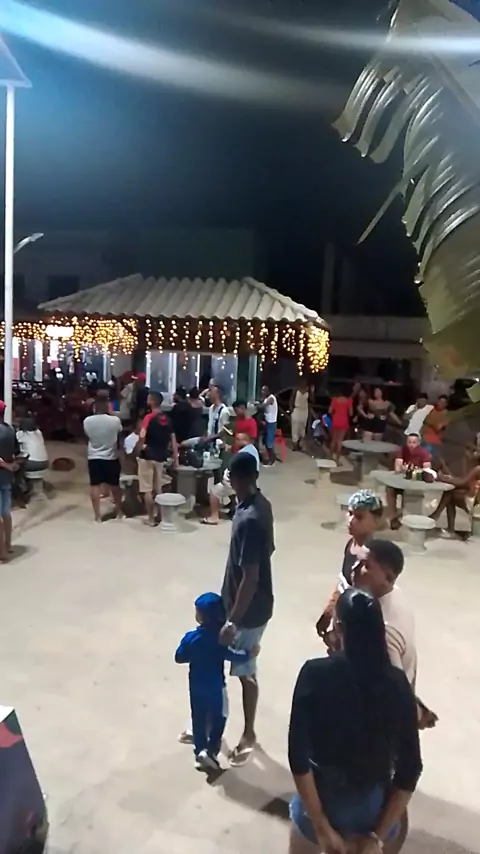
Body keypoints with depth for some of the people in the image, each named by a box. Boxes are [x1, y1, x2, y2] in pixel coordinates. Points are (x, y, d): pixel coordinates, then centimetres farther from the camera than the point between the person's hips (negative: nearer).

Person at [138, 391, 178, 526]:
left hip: (147, 456, -6)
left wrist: (140, 447, -9)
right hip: (161, 457, 6)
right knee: (158, 489, 16)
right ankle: (157, 515, 22)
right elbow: (173, 439, 7)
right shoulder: (167, 419, 6)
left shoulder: (149, 417, -13)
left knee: (147, 490, 2)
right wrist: (175, 457, 12)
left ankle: (151, 518, 4)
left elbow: (142, 435, -27)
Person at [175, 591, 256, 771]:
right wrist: (249, 654, -8)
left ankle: (200, 748, 30)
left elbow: (179, 658, -6)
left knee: (198, 716, 19)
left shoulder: (191, 638, -15)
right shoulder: (220, 638, -23)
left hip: (196, 685, 3)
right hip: (215, 686, -3)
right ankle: (210, 751, 5)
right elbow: (233, 656, -24)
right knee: (218, 717, 13)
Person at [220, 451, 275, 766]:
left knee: (246, 672, 10)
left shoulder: (249, 520, -31)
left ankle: (249, 735, 31)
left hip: (249, 610, -9)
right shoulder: (259, 504, -2)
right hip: (246, 603, 9)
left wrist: (233, 622, -22)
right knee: (243, 668, 23)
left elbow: (250, 578, -29)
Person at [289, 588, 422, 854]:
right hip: (375, 809, 2)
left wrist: (322, 827, -12)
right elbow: (410, 769, -10)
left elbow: (298, 757, -20)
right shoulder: (397, 683, -12)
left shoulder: (315, 673, -20)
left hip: (320, 802, -1)